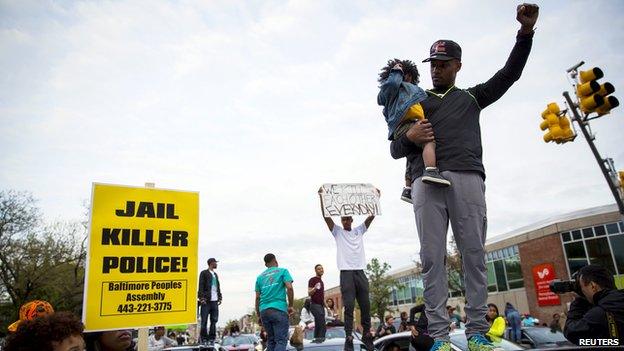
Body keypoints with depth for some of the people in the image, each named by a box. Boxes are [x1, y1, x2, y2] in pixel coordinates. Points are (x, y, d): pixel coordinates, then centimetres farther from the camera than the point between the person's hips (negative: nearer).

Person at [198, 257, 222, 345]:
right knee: (204, 320, -3)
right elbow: (201, 286, -6)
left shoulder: (215, 274, 22)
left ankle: (212, 338, 10)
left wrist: (219, 297, 12)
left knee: (214, 320, 5)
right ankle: (204, 338, 3)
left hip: (214, 301, 6)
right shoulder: (204, 273, 1)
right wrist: (202, 298, -15)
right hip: (206, 301, -6)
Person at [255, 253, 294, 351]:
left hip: (264, 310, 5)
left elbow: (257, 297, 15)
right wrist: (290, 306, 0)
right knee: (281, 340, -5)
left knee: (270, 340, 15)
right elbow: (289, 288, -8)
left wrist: (258, 315, 20)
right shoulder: (282, 271, 7)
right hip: (279, 309, -5)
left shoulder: (260, 276, 19)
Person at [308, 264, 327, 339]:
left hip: (321, 306, 8)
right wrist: (314, 288, -31)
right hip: (315, 305, -8)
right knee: (323, 327, -17)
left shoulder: (322, 282, 21)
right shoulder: (312, 280, -3)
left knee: (318, 327, 6)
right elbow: (309, 293, -10)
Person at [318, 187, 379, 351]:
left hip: (360, 271, 3)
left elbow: (371, 216, 12)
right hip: (346, 272, -3)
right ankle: (349, 338, -6)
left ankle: (367, 334, 17)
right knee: (349, 306, -7)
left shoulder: (359, 230, 17)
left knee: (365, 305, 5)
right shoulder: (337, 231, 9)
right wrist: (321, 197, -10)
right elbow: (326, 216, -2)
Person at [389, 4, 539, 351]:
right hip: (426, 181, 0)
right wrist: (409, 137, -3)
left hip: (467, 178, 0)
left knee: (474, 254, -4)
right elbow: (395, 149, 20)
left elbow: (510, 74, 14)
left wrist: (526, 31, 0)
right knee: (432, 258, -6)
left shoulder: (472, 97, 25)